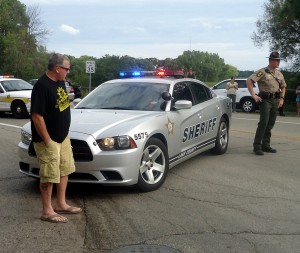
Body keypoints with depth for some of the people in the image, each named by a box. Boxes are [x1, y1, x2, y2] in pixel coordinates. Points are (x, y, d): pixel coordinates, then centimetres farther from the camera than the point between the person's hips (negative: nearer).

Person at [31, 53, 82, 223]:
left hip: (63, 137, 9)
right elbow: (37, 116, -23)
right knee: (49, 175, -1)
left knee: (64, 170, 15)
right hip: (48, 140, -9)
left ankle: (61, 204, 28)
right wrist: (47, 141, -20)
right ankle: (47, 212, 11)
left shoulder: (60, 82, 6)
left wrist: (65, 132, 15)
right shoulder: (42, 86, -21)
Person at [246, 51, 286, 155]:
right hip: (265, 100, -7)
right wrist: (253, 95, -17)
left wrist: (281, 98, 12)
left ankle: (265, 145, 18)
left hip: (275, 100, 7)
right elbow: (249, 81, -15)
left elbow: (283, 87, 26)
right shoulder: (263, 72, -8)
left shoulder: (279, 74, 13)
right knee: (263, 123, -13)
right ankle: (257, 146, -8)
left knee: (271, 123, 9)